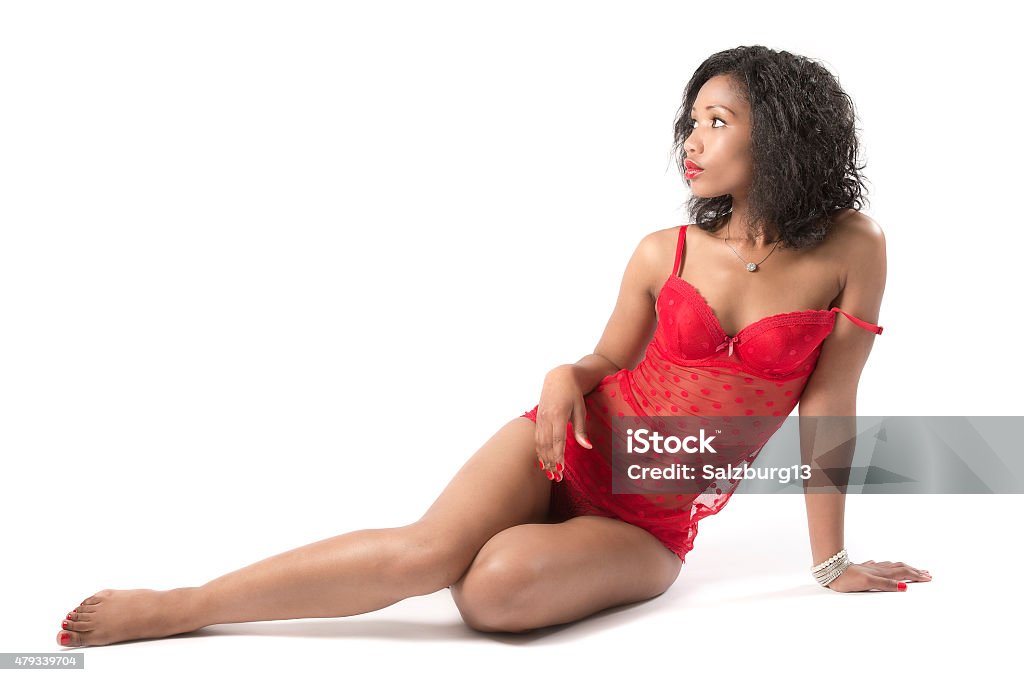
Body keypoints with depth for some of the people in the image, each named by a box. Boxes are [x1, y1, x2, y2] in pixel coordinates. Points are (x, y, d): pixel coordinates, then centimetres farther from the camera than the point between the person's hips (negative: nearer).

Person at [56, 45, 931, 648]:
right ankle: (172, 607, -16)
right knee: (430, 550, -27)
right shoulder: (662, 254, -2)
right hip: (577, 448, 1)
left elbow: (827, 408, -5)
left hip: (648, 529, -1)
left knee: (499, 587, -32)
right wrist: (563, 376, -14)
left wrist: (832, 563, 0)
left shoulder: (849, 252, -8)